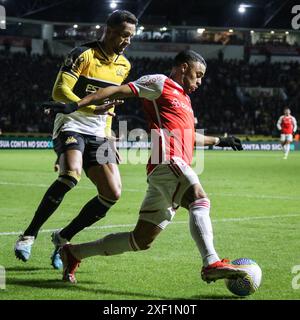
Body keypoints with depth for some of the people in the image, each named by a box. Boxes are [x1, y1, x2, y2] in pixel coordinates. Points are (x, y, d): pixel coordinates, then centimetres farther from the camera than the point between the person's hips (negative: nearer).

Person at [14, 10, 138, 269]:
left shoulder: (124, 65, 15)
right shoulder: (84, 54, -7)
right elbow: (60, 92, -17)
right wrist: (92, 108, -28)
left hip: (98, 135, 7)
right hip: (72, 126, -7)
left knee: (113, 193, -8)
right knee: (71, 174, -34)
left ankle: (63, 238, 8)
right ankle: (29, 235, -21)